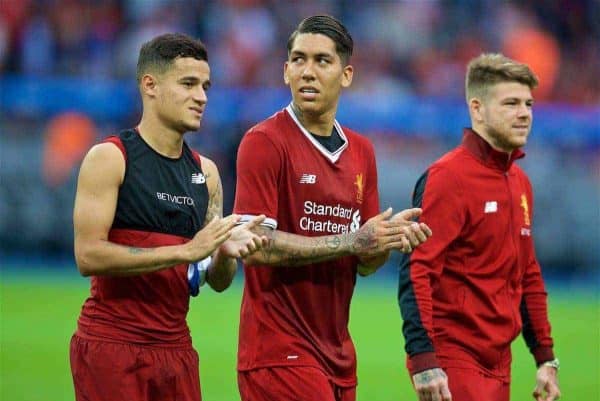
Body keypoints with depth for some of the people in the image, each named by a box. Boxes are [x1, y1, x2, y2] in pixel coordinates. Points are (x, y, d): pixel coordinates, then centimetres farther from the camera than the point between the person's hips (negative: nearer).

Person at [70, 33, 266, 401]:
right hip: (112, 345, -6)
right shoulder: (110, 158, -6)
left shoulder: (206, 172, 11)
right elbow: (88, 255, -18)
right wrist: (185, 251, -21)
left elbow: (218, 282, 14)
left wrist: (226, 253, -10)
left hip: (176, 347, 6)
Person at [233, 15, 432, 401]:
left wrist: (390, 238, -6)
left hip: (337, 352, 7)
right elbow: (255, 246, -17)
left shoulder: (361, 150, 12)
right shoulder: (265, 141, -8)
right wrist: (351, 241, -17)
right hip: (280, 351, -7)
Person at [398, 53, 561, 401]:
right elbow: (416, 273, -18)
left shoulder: (520, 182, 14)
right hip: (454, 361, -8)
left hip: (499, 365, 8)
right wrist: (424, 362, -25)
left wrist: (546, 359, 19)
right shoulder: (448, 177, -11)